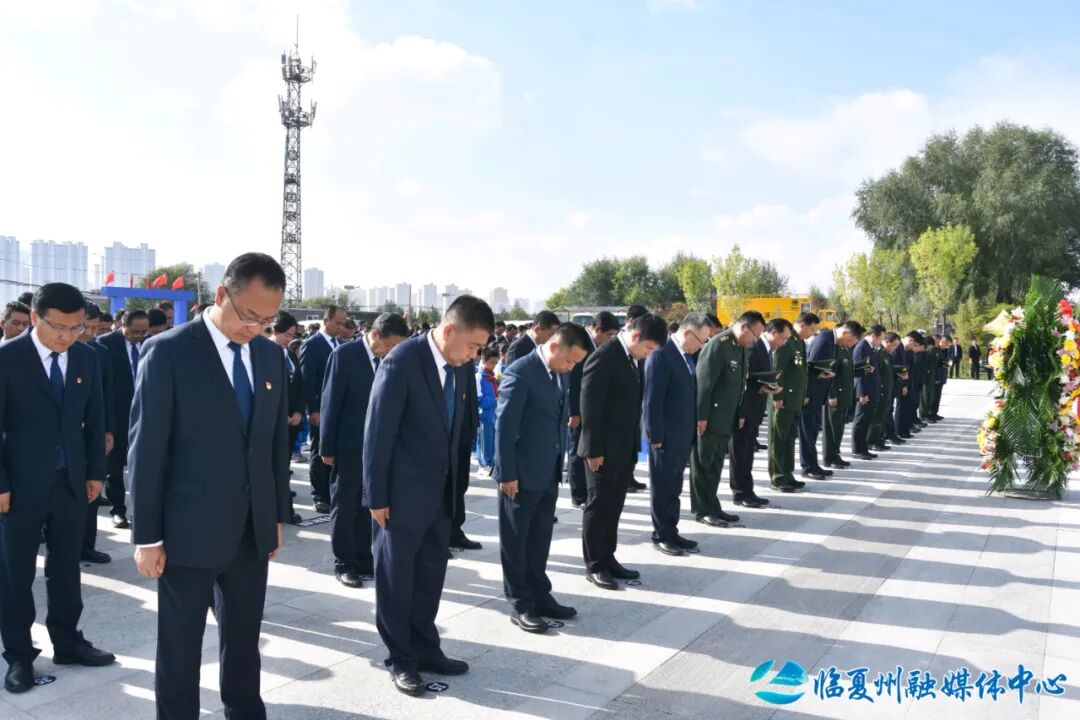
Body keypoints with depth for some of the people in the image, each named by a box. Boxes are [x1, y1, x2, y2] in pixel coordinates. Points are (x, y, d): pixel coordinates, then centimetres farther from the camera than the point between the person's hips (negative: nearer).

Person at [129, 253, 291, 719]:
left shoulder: (270, 354, 5)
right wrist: (147, 536, -10)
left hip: (253, 529, 5)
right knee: (180, 647, 10)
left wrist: (278, 515, 12)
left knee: (244, 641, 17)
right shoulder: (168, 351, -11)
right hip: (190, 530, -5)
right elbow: (147, 448, -11)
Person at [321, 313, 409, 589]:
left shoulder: (390, 358, 2)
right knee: (344, 506, 7)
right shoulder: (345, 354, -13)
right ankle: (343, 563, 17)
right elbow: (330, 403, -12)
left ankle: (363, 558, 24)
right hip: (349, 445, -5)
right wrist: (327, 447, -11)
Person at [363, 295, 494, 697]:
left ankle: (425, 649, 31)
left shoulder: (460, 367, 1)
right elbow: (378, 433, -17)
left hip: (441, 490, 7)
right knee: (396, 577, 9)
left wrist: (455, 481, 11)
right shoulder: (402, 363, -20)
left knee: (430, 574, 16)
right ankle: (400, 659, 23)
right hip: (403, 492, -6)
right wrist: (377, 496, -14)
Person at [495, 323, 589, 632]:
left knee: (539, 540, 17)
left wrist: (559, 467, 13)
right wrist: (507, 473, -17)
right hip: (521, 473, -8)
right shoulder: (520, 372, -16)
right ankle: (520, 604, 16)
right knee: (515, 542, 7)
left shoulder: (559, 374, 9)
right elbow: (505, 425, -17)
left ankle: (540, 596, 29)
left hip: (548, 473, 8)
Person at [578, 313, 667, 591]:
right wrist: (593, 449, -18)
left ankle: (608, 559, 24)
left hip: (625, 448, 8)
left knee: (614, 506, 14)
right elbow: (590, 406, -18)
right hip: (604, 449, -8)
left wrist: (635, 444, 11)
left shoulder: (633, 358, 10)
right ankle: (594, 566, 12)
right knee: (598, 506, 2)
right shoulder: (603, 357, -17)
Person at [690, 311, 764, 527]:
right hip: (708, 419, -8)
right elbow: (703, 382, -19)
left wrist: (738, 416, 11)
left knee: (715, 465, 15)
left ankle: (711, 507, 23)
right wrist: (701, 417, -20)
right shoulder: (718, 345, -16)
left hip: (724, 419, 8)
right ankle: (703, 510, 10)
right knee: (704, 465, 2)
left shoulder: (740, 347, 10)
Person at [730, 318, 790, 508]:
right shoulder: (754, 348, -17)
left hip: (753, 410, 10)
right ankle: (741, 493, 7)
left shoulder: (765, 349, 13)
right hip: (744, 410, -10)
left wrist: (770, 387, 1)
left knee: (747, 453, 14)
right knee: (741, 453, 0)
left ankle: (747, 492, 20)